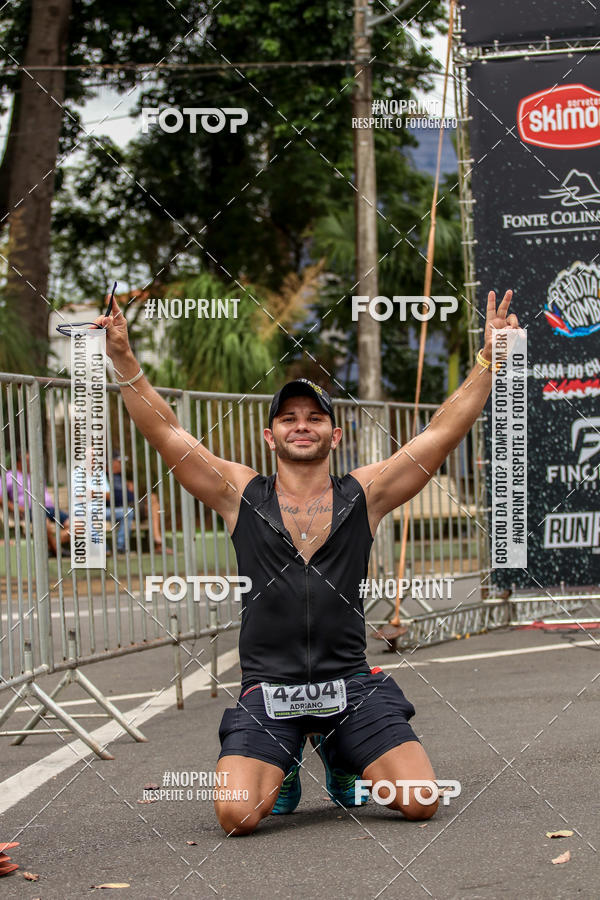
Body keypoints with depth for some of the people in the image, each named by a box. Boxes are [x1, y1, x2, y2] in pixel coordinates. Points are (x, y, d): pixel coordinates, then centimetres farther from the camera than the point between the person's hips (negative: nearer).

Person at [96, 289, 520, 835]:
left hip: (351, 683, 1)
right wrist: (124, 360, -7)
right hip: (268, 689, -1)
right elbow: (165, 432, 2)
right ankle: (284, 769, 17)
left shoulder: (363, 496, 8)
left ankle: (343, 762, 22)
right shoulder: (241, 496, 6)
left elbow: (444, 431, 5)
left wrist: (488, 360, -2)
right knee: (237, 816, -22)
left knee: (421, 804, -13)